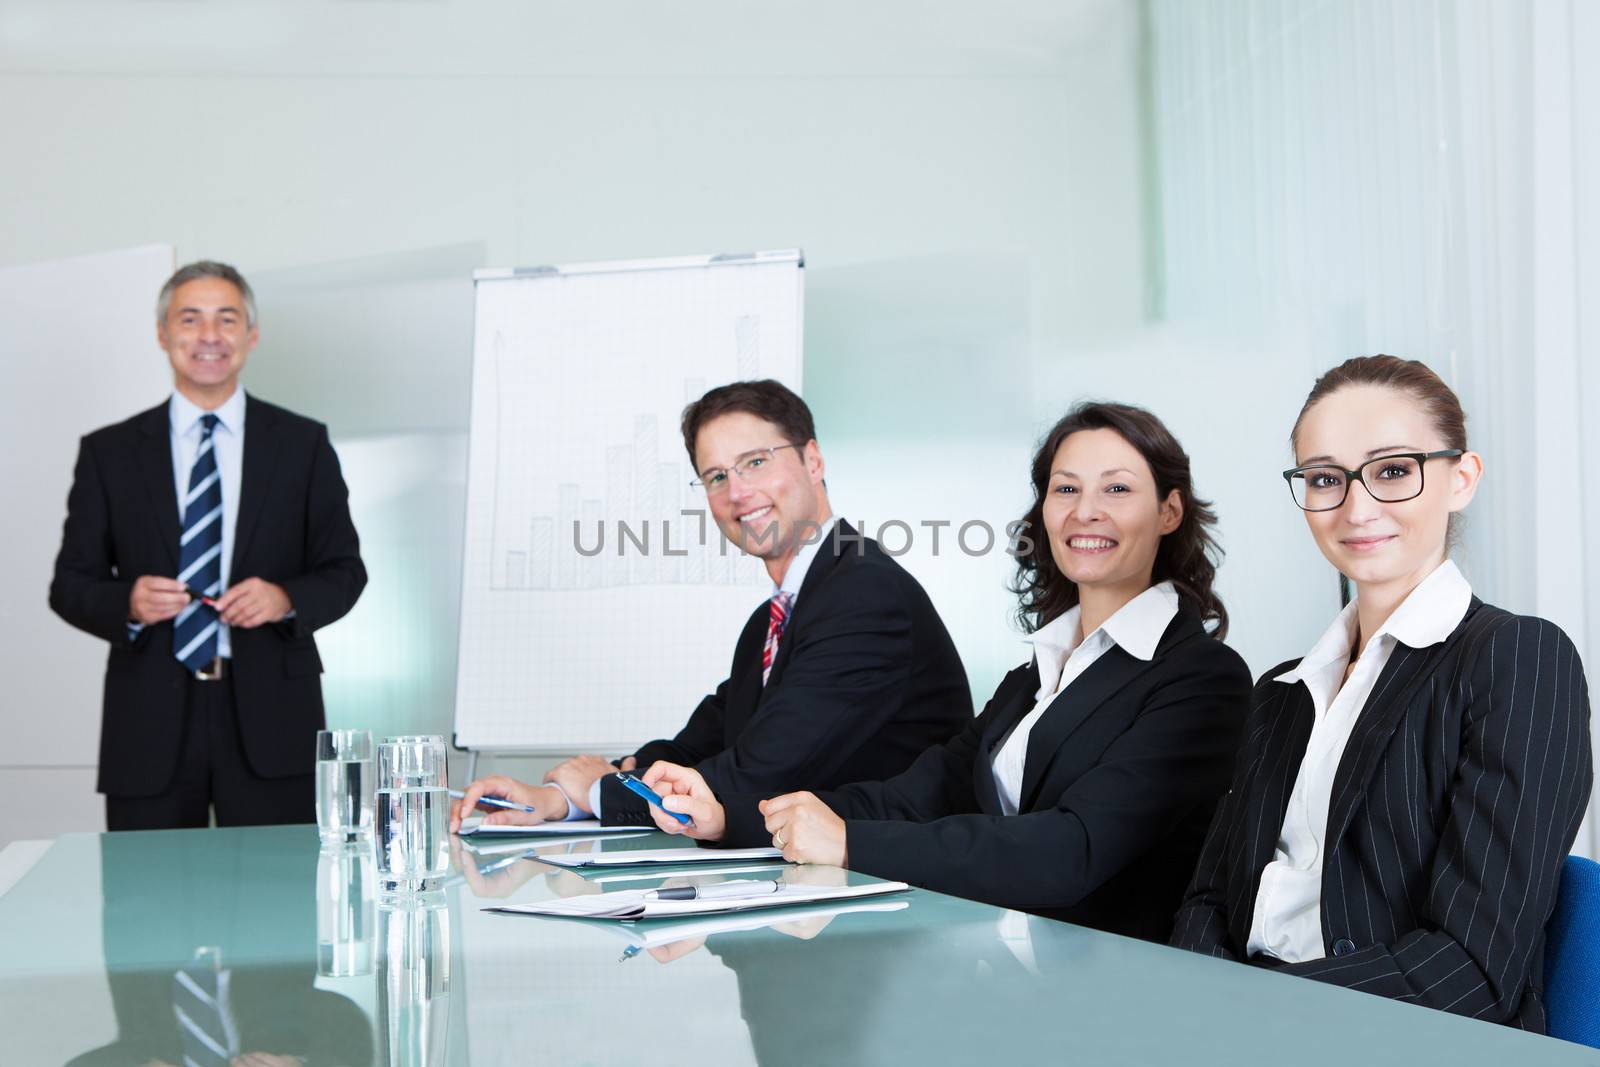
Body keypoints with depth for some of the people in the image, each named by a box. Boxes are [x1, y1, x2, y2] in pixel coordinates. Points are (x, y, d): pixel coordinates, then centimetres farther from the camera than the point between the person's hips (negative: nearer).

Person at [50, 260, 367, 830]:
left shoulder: (303, 443, 9)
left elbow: (344, 570, 10)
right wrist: (128, 604, -12)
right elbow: (70, 584, 9)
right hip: (150, 724, 1)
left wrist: (285, 599, -11)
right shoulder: (108, 452, 9)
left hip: (268, 719, 0)